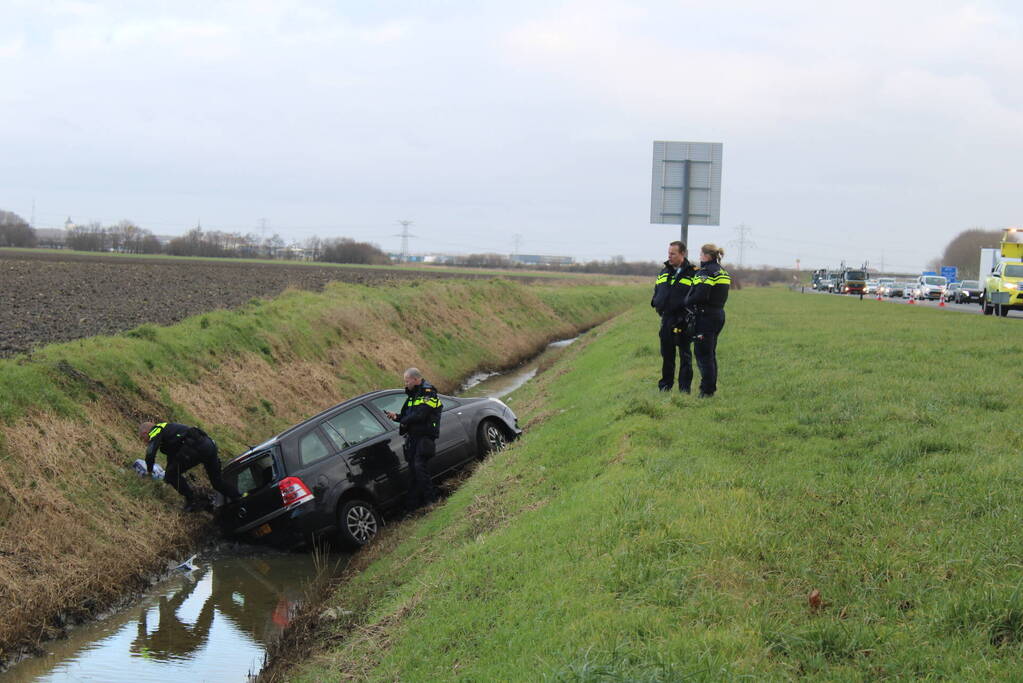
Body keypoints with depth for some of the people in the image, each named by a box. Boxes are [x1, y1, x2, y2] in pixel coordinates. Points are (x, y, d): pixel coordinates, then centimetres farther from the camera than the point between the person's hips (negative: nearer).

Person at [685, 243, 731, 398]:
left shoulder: (706, 272, -15)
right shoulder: (723, 272, 14)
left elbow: (700, 296, -24)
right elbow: (722, 296, 14)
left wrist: (686, 302, -7)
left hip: (706, 316, -9)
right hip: (719, 314, 9)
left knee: (703, 354, -4)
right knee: (711, 354, 16)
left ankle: (707, 390, -5)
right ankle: (711, 387, 20)